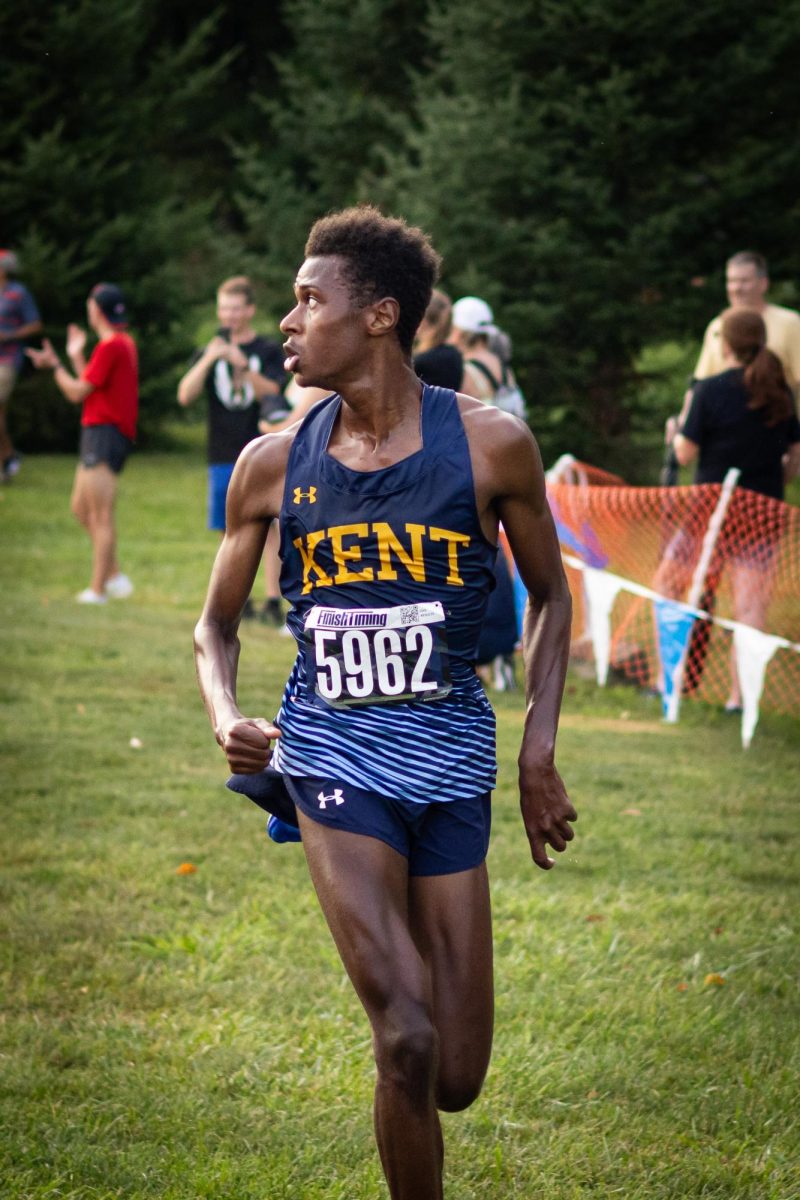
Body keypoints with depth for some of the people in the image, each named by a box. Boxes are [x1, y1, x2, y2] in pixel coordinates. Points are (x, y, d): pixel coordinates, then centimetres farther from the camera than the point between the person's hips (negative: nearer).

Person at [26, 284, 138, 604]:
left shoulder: (110, 346, -15)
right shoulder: (124, 343, 15)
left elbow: (77, 392, -13)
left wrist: (54, 365, 0)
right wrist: (76, 357, 23)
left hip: (104, 431, -10)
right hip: (102, 432, 10)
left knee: (101, 516, -8)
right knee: (81, 508, 16)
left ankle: (97, 589, -7)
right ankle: (114, 575, 15)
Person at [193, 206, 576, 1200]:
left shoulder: (490, 444, -3)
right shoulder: (273, 465, 0)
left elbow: (549, 598, 9)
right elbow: (216, 622, 11)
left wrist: (538, 756, 1)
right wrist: (225, 718, -10)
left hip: (449, 753, 1)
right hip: (330, 749, -1)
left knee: (456, 1081, 3)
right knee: (406, 1043, -18)